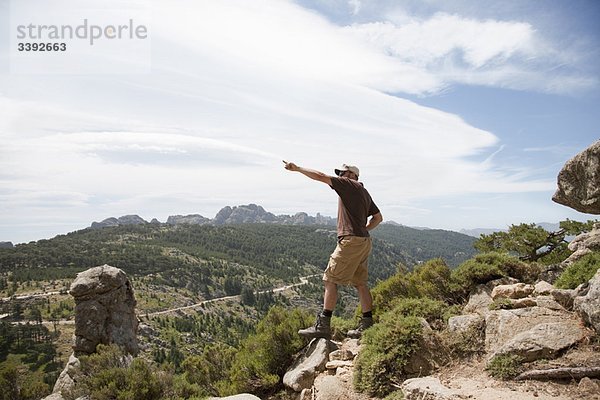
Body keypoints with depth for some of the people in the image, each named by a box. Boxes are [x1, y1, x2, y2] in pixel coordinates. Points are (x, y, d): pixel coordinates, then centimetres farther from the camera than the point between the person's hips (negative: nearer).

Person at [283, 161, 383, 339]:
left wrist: (297, 168, -3)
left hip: (350, 241, -9)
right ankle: (367, 325, 17)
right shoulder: (364, 192, 21)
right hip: (364, 242, 9)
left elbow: (321, 176, -10)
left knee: (330, 280, -6)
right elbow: (378, 217, 26)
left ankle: (323, 326, -6)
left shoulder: (347, 184, -3)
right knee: (360, 282, 13)